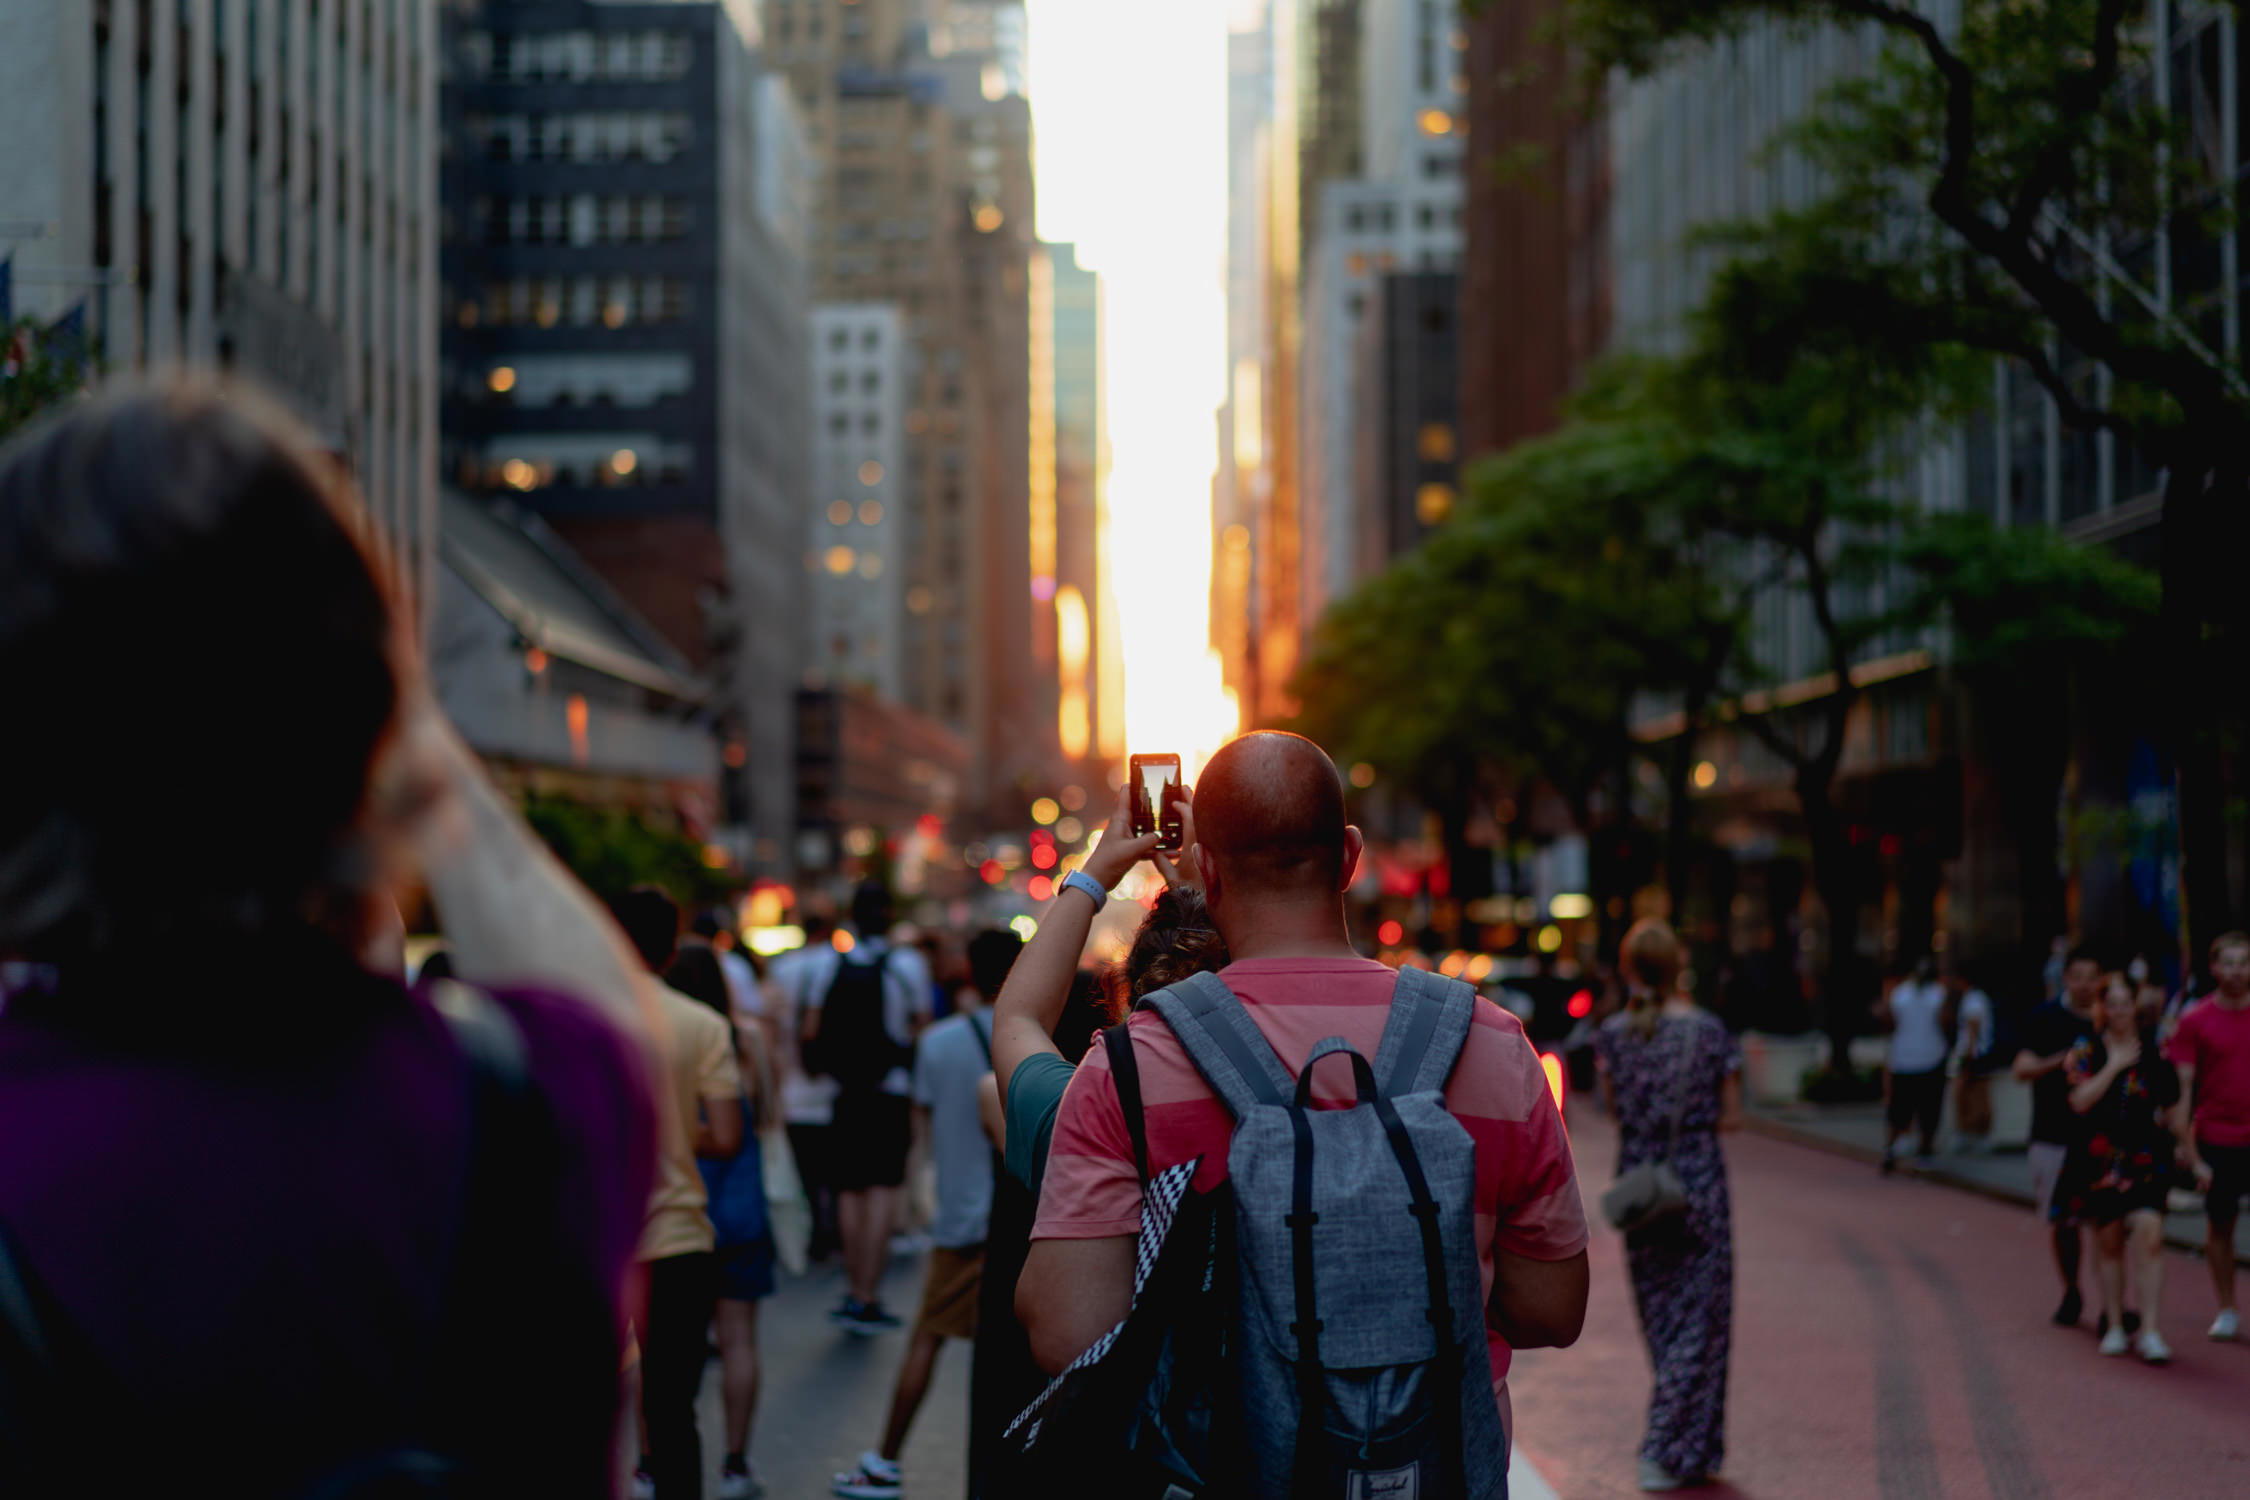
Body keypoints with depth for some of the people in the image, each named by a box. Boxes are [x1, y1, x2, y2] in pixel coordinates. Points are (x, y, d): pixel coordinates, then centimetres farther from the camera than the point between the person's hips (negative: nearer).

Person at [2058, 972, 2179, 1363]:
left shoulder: (2156, 1045, 6)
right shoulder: (2087, 1050, 3)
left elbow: (2175, 1096, 18)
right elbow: (2080, 1101, -9)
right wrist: (2114, 1066, -10)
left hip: (2147, 1158, 0)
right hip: (2101, 1155, 1)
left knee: (2148, 1234, -15)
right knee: (2109, 1242, 8)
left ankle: (2149, 1331, -14)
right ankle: (2114, 1326, 21)